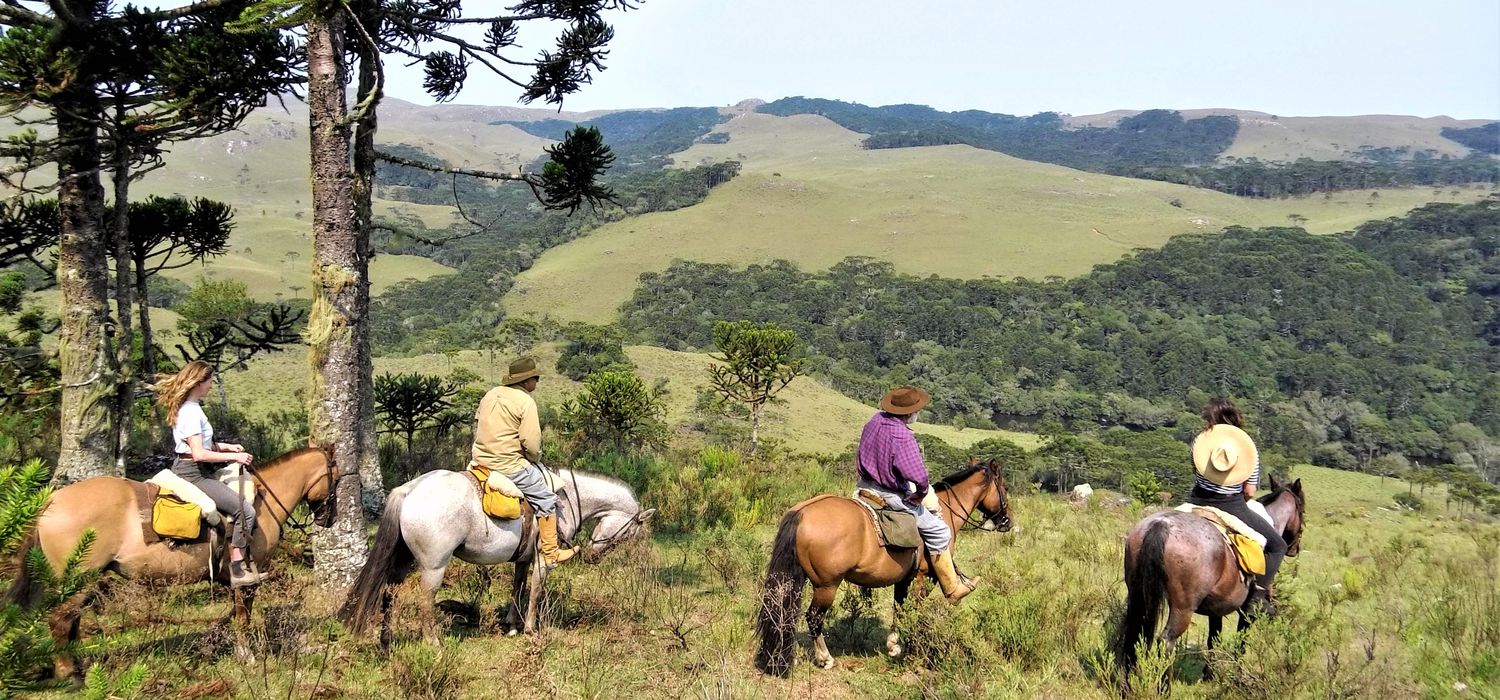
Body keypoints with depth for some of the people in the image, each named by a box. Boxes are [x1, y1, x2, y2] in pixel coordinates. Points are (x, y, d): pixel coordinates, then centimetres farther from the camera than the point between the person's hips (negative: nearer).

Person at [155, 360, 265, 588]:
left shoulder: (188, 407, 12)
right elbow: (199, 454, -25)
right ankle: (237, 571, -14)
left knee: (244, 501, 18)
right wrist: (233, 456, -19)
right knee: (245, 510, -16)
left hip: (188, 470, 11)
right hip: (193, 474, -11)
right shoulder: (191, 411, -20)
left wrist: (226, 446, 10)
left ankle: (246, 563, 15)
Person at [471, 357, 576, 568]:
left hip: (481, 461, 8)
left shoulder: (490, 395, 10)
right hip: (510, 466, -8)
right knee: (546, 499, 7)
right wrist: (535, 459, 2)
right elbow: (532, 443, -18)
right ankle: (550, 554, 11)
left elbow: (477, 427, 17)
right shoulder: (525, 402, -13)